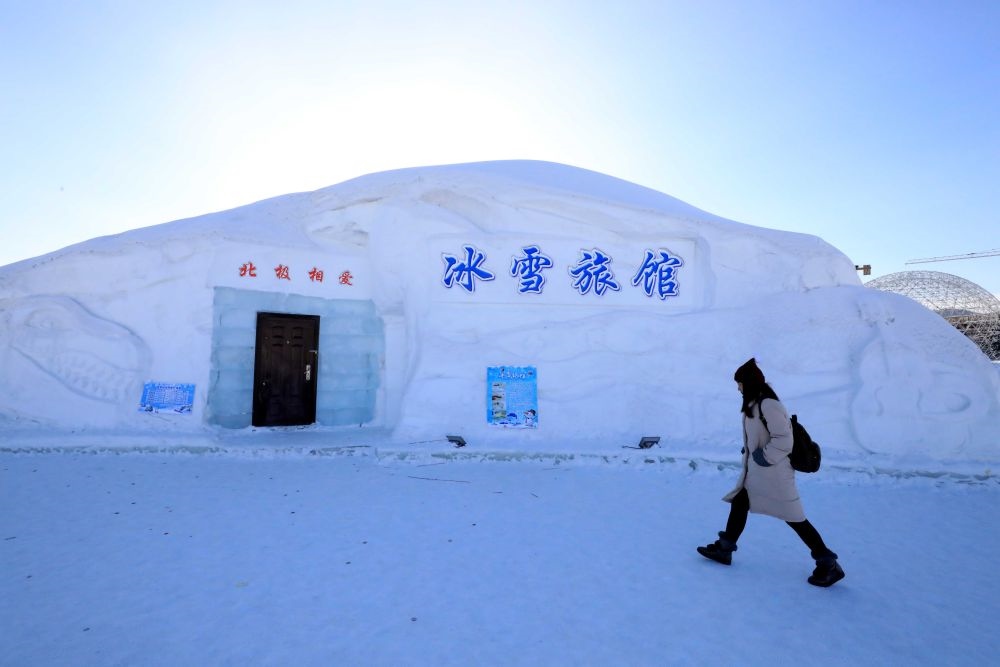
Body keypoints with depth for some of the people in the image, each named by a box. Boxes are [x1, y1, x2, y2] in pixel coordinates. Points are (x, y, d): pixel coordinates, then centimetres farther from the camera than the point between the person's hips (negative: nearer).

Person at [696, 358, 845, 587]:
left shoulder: (768, 404, -21)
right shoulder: (754, 404, 9)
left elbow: (783, 439, -24)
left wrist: (764, 456, -18)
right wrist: (750, 452, 10)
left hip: (773, 473, -10)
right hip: (755, 473, 10)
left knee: (794, 517, 0)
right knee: (738, 503, 14)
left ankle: (829, 565, 15)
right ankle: (724, 549, 25)